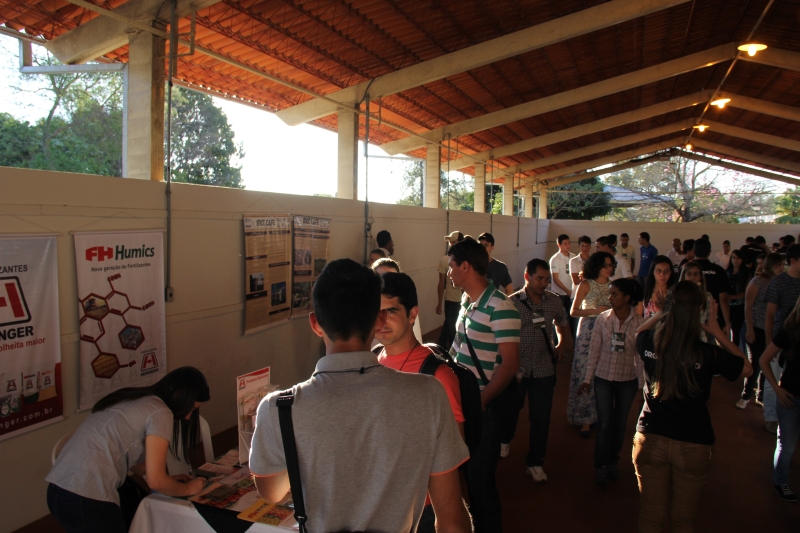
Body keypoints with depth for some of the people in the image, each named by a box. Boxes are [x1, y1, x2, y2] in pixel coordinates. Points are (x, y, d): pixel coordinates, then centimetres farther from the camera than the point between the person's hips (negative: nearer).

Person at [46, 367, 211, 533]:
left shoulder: (133, 399, 14)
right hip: (84, 500, -9)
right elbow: (155, 481, -11)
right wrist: (187, 489, 6)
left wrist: (168, 480, 18)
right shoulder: (160, 412, -12)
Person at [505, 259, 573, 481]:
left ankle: (535, 462, 27)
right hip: (516, 369, -2)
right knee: (511, 410, 19)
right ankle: (505, 440, 51)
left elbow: (563, 326, 15)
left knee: (541, 418, 8)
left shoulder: (554, 301, -2)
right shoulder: (512, 302, -12)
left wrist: (562, 346, 1)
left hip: (544, 371, 2)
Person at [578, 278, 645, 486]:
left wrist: (642, 383, -1)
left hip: (628, 380, 1)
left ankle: (613, 462, 35)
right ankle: (601, 467, 20)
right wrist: (588, 379, -1)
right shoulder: (602, 319, -9)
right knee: (604, 424, 2)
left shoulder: (639, 323, -10)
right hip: (603, 378, 0)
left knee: (620, 424, 14)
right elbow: (594, 350, -3)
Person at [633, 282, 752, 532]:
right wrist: (716, 331, -2)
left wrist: (666, 313, 8)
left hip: (650, 438, 2)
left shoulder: (650, 343, -12)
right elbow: (747, 368, 2)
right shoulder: (708, 354, -19)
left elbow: (640, 330, 15)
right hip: (693, 444, -2)